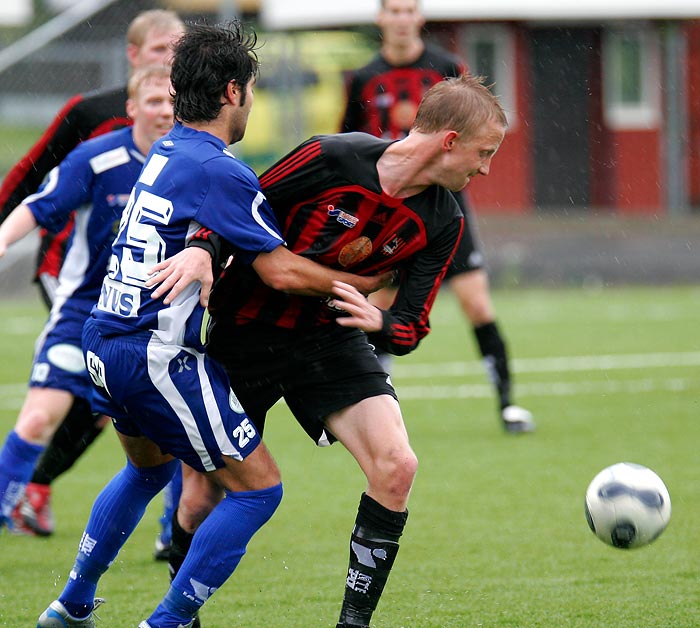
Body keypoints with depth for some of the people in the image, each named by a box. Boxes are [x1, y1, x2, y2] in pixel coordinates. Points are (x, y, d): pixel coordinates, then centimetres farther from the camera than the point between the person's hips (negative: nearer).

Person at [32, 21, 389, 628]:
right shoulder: (218, 170, -17)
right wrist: (369, 285, -6)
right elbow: (282, 270, -18)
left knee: (149, 468, 33)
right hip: (156, 357, -10)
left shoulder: (166, 151, 11)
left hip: (105, 341, 10)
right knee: (258, 488, -1)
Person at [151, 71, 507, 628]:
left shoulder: (441, 222, -7)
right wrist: (201, 249, -29)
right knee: (201, 501, 0)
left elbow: (411, 329, -3)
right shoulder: (332, 159, -21)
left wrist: (378, 321, -26)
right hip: (243, 336, -3)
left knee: (396, 465, -18)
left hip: (331, 341, 4)